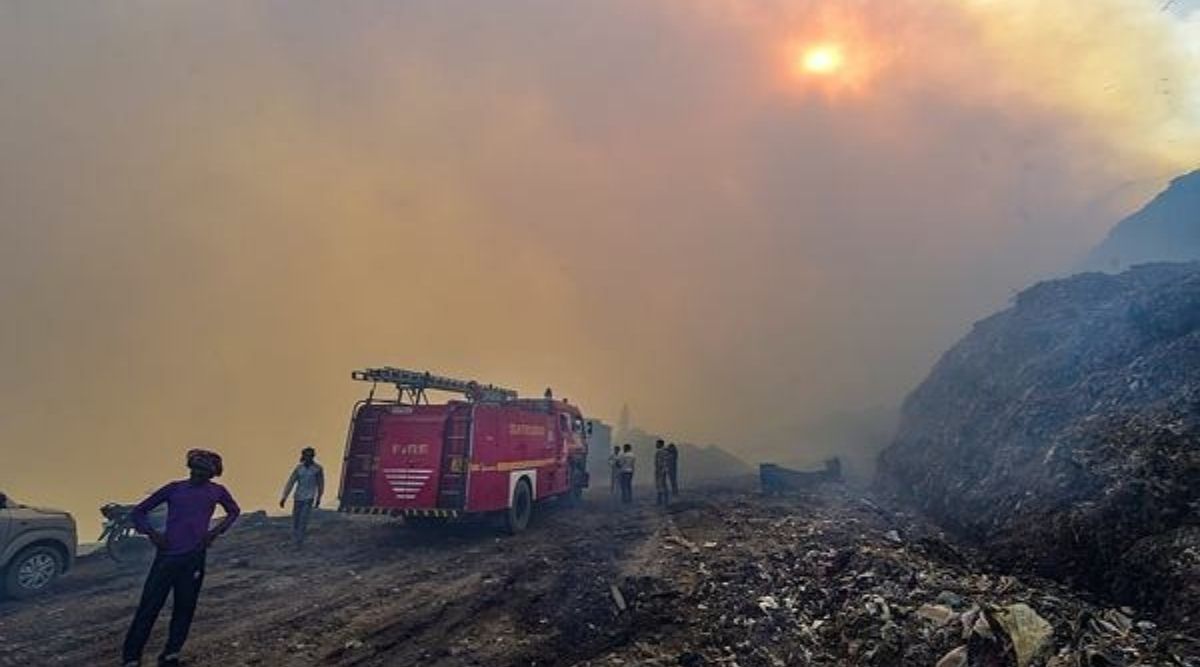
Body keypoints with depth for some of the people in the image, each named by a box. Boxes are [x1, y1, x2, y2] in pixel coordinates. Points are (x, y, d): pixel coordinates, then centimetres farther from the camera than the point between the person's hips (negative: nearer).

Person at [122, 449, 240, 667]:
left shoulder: (217, 491, 7)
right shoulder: (174, 488, 6)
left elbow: (234, 511, 25)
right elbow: (138, 512, 12)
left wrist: (217, 531, 9)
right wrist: (151, 532, -4)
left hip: (194, 557, 1)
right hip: (167, 555, -1)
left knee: (185, 608, 5)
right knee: (149, 606, -1)